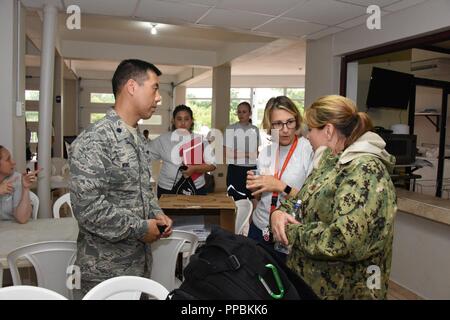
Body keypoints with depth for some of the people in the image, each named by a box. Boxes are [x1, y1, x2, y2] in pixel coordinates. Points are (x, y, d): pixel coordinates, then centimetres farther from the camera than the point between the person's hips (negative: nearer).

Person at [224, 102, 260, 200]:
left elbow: (258, 151, 14)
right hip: (235, 169, -3)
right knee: (236, 199, -3)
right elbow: (227, 152, -9)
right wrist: (248, 154, -13)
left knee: (252, 198, 6)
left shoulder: (255, 129, 8)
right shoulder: (230, 129, -3)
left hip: (251, 169, 4)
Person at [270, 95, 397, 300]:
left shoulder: (365, 170, -22)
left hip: (340, 290, -8)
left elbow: (344, 240, -32)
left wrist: (292, 232, -19)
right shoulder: (331, 162, 7)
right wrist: (280, 212, -8)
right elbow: (305, 203, 14)